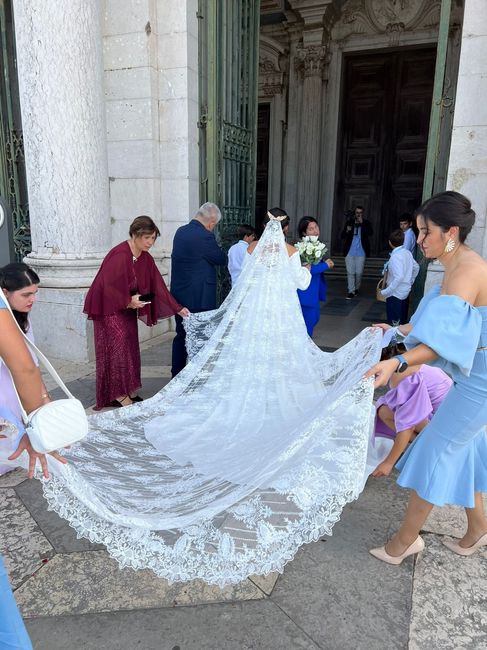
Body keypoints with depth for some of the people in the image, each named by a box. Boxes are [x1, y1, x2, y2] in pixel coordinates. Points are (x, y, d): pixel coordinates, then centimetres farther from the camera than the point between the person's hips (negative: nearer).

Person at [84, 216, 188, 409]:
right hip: (109, 308, -7)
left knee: (131, 348, 8)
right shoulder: (119, 255, -23)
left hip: (127, 308, 8)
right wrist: (128, 301, -21)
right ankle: (118, 395, 5)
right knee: (118, 347, -5)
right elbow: (108, 285, -23)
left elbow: (157, 285, 2)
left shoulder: (146, 259, 1)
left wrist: (177, 308, 0)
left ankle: (129, 392, 17)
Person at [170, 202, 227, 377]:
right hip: (199, 297, -8)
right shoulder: (205, 236, -19)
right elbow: (222, 259, -8)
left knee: (181, 336, 16)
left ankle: (176, 374, 25)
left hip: (178, 294, 8)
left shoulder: (180, 231, 7)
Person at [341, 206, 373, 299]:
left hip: (361, 252, -1)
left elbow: (370, 233, -13)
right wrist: (347, 231, -15)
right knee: (350, 272, 0)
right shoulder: (349, 222, 6)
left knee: (359, 273, 3)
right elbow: (342, 236, 5)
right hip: (349, 252, 1)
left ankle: (356, 288, 24)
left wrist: (362, 223, -18)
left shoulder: (366, 223, 4)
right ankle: (351, 291, 5)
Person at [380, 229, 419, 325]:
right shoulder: (407, 253, 4)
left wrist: (385, 292, -25)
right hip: (405, 292, 8)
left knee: (394, 324, 1)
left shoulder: (395, 256, -21)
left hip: (395, 295, -8)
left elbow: (399, 277, -28)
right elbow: (416, 267, 17)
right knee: (403, 322, 19)